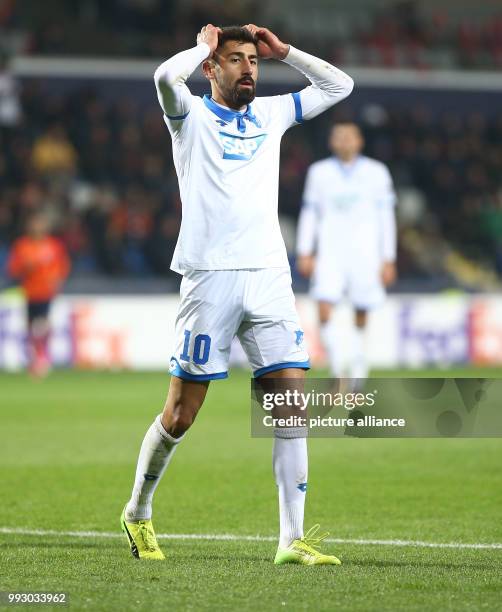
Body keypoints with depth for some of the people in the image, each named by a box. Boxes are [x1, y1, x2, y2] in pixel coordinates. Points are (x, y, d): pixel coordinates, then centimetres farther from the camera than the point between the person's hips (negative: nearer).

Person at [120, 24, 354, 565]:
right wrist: (203, 45, 0)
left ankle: (292, 540, -4)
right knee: (180, 416, 0)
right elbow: (166, 77, -19)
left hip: (269, 277, 4)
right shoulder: (192, 116, 3)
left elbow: (338, 85, 23)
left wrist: (281, 51, 17)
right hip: (210, 277, -4)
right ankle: (137, 512, 22)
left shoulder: (270, 113, 18)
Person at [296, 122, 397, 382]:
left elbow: (386, 218, 6)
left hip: (365, 252, 0)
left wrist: (388, 260, 2)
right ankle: (335, 361, -3)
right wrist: (304, 252, 3)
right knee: (324, 309, -16)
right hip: (330, 253, 0)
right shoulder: (319, 172, 7)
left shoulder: (376, 173, 4)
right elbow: (309, 213, 11)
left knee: (361, 313, 3)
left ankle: (358, 360, 22)